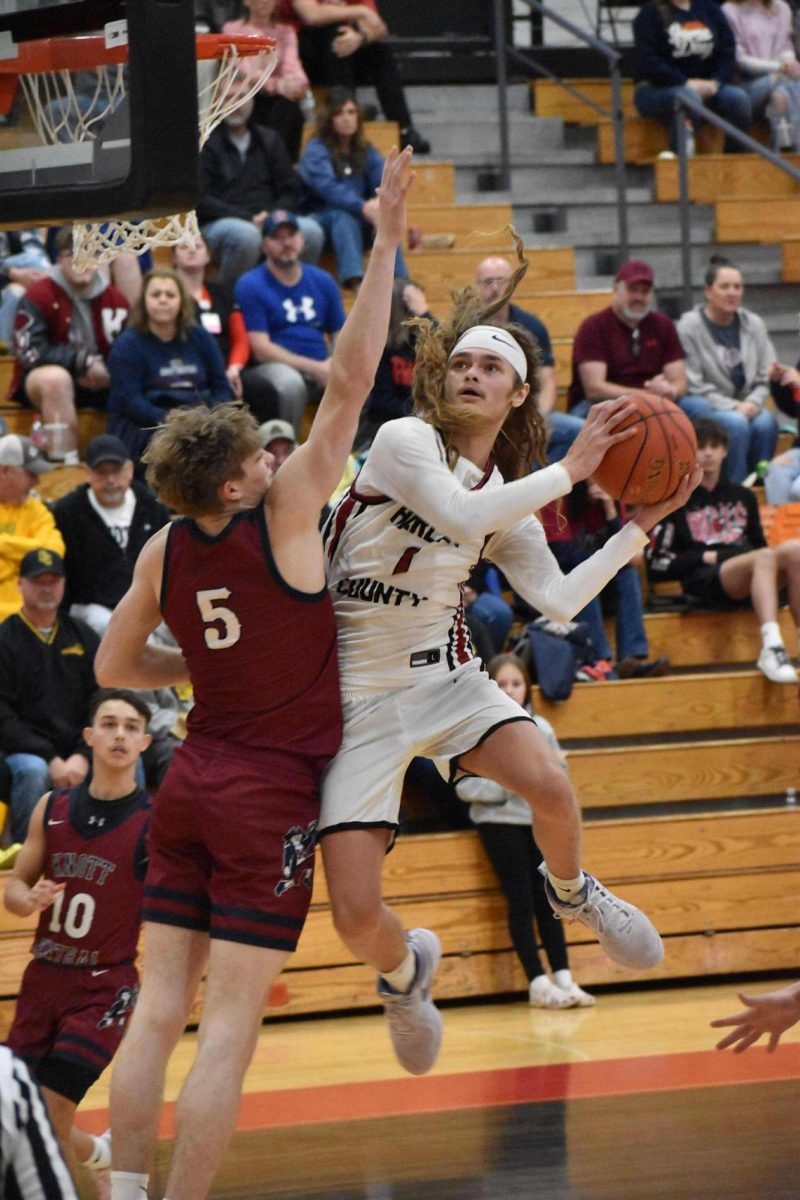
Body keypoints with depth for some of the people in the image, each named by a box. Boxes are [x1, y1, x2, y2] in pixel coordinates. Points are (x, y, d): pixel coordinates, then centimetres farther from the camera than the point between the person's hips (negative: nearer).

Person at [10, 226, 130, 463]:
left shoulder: (115, 299, 4)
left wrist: (107, 372, -18)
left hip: (98, 382, 4)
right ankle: (69, 463, -40)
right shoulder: (38, 297, -9)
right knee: (56, 378, -38)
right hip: (40, 382, -4)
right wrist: (85, 361, -19)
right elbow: (30, 352, -17)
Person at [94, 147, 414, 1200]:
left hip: (190, 785, 6)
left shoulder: (164, 553, 2)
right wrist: (384, 249, -13)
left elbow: (114, 666, 14)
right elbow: (350, 379, -16)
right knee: (230, 1024, -6)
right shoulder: (281, 517, -14)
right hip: (271, 797, -6)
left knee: (159, 1007, 6)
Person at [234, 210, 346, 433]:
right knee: (289, 381, -39)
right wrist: (315, 368, -16)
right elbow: (261, 350, -9)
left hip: (321, 371, 4)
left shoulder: (323, 281, 16)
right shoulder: (250, 286, 0)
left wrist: (332, 364, -9)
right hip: (273, 370, -4)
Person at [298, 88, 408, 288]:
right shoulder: (317, 150, -4)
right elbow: (328, 188, -22)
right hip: (320, 217, -4)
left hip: (360, 219, 4)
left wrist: (381, 203, -27)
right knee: (343, 216, -37)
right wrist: (362, 206, -37)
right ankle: (354, 279, -55)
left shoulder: (366, 151, 12)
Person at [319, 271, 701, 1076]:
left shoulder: (510, 498, 7)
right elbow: (459, 514, -29)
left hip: (442, 673, 4)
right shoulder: (406, 440, -12)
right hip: (359, 696, -4)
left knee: (548, 787, -26)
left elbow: (558, 602, 3)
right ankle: (405, 968, 26)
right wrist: (570, 469, -24)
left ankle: (572, 893, 11)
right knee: (355, 918, -13)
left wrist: (638, 527, 3)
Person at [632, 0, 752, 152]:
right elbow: (647, 61, -12)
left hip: (705, 86, 5)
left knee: (739, 97, -23)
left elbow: (728, 52, 6)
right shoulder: (649, 13, -1)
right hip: (657, 88, -5)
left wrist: (715, 82, -13)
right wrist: (685, 83, -21)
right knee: (688, 97, -37)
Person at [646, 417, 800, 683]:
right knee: (765, 557, -35)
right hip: (705, 581, -4)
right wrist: (706, 557, 0)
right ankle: (771, 648, -53)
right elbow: (656, 563, 6)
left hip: (751, 581, 4)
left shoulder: (742, 497, 25)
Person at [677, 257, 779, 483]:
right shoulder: (689, 327, -6)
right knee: (736, 423, -34)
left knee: (766, 422, -28)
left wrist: (753, 403, -12)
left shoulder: (753, 324, 9)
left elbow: (765, 378, 9)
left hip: (745, 407, 4)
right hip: (703, 405, -4)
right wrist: (732, 407, -17)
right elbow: (693, 386, -9)